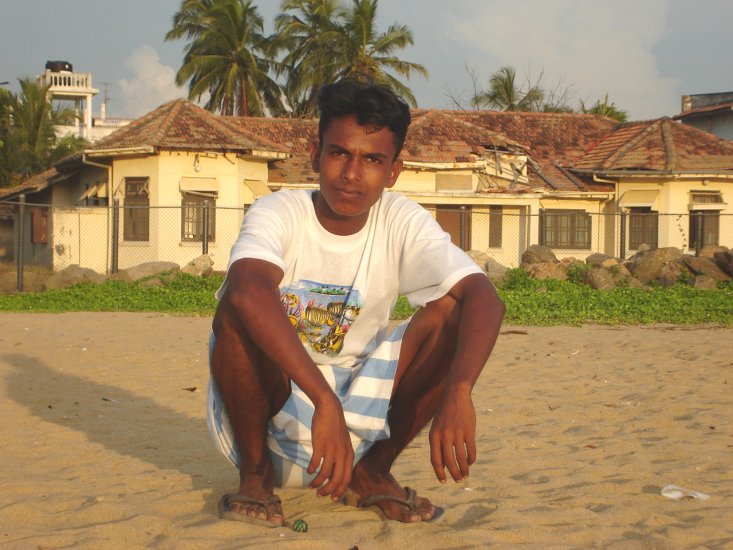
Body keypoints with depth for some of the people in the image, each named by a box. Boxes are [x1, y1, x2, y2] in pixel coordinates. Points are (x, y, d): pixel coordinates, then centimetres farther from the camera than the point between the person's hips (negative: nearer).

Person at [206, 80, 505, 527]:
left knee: (450, 312, -17)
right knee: (238, 312, -32)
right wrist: (324, 401, -52)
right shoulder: (278, 214, -18)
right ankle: (255, 472, -8)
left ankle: (372, 470, -1)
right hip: (271, 405, -2)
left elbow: (484, 298, -25)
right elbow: (248, 290, -41)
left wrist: (458, 391, -44)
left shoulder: (403, 223, -9)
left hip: (358, 410, 3)